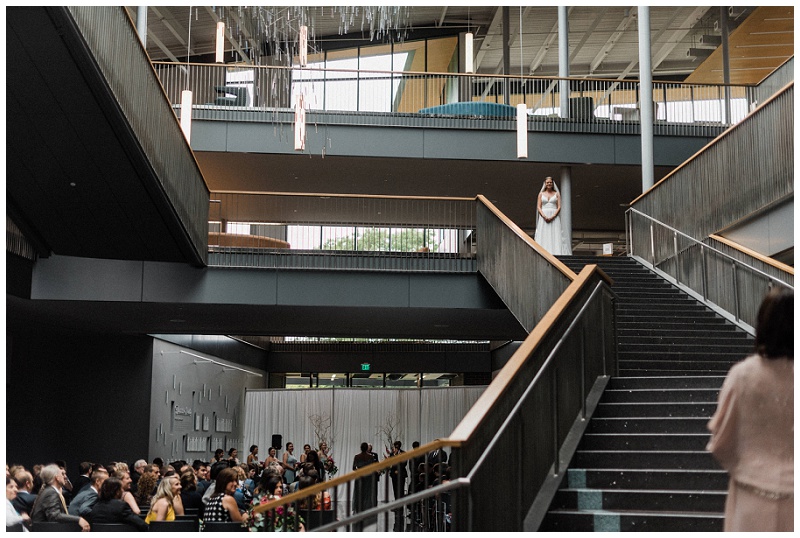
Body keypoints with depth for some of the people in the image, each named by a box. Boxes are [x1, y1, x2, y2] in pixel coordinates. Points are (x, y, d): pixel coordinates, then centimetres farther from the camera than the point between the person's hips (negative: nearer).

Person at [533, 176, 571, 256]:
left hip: (554, 217, -1)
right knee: (543, 236, -8)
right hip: (543, 217, 1)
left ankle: (556, 252, -13)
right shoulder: (541, 194, 12)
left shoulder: (557, 194, 9)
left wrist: (552, 217, -13)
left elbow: (559, 207, 2)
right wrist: (544, 216, -12)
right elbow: (538, 207, 5)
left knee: (555, 235, -10)